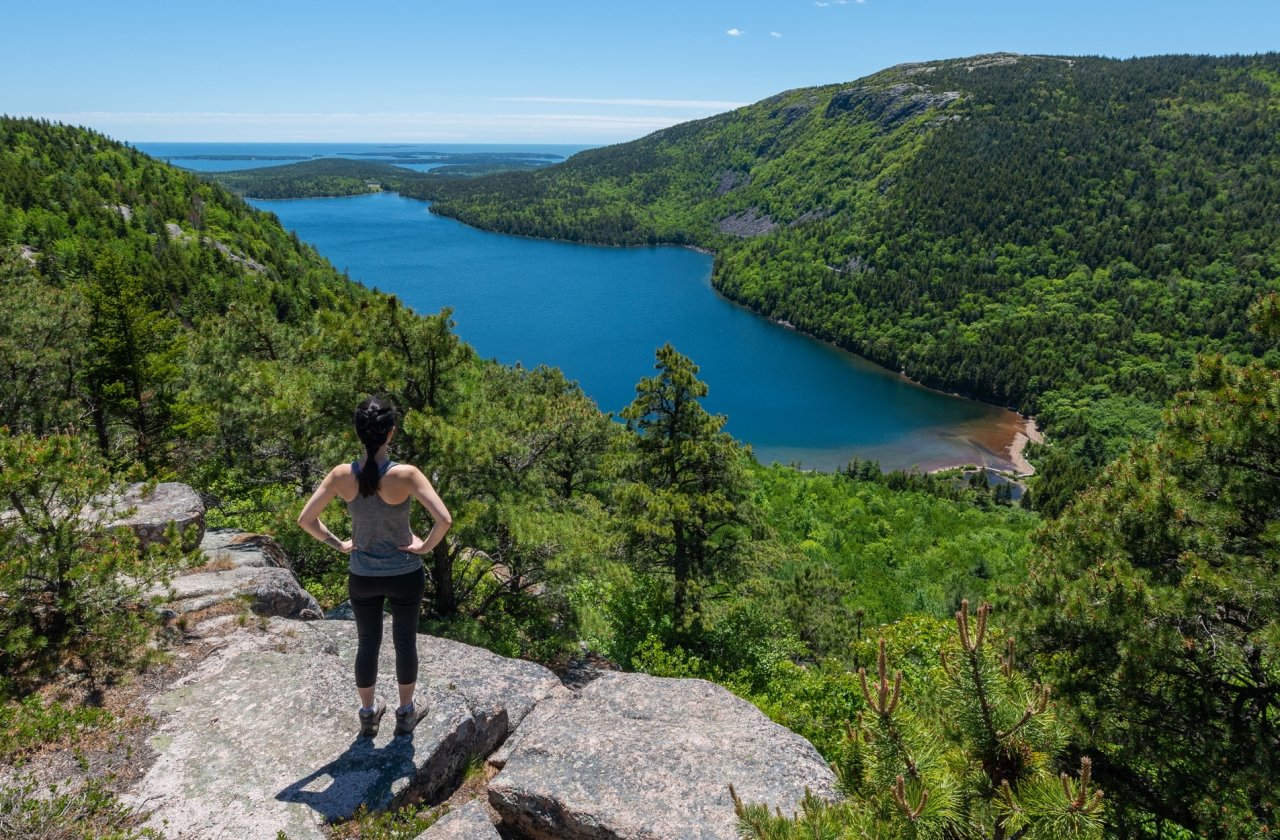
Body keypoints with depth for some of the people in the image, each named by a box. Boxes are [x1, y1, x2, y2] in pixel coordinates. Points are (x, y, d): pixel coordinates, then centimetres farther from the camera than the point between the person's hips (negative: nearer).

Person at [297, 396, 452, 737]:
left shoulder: (342, 475, -15)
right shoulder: (405, 475, -24)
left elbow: (305, 519, -10)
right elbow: (444, 519, -32)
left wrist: (337, 543, 2)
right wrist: (426, 546, -14)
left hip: (361, 577, 2)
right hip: (404, 576, -2)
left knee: (367, 643, 22)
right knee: (405, 641, 20)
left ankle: (369, 712, 40)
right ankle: (407, 711, 38)